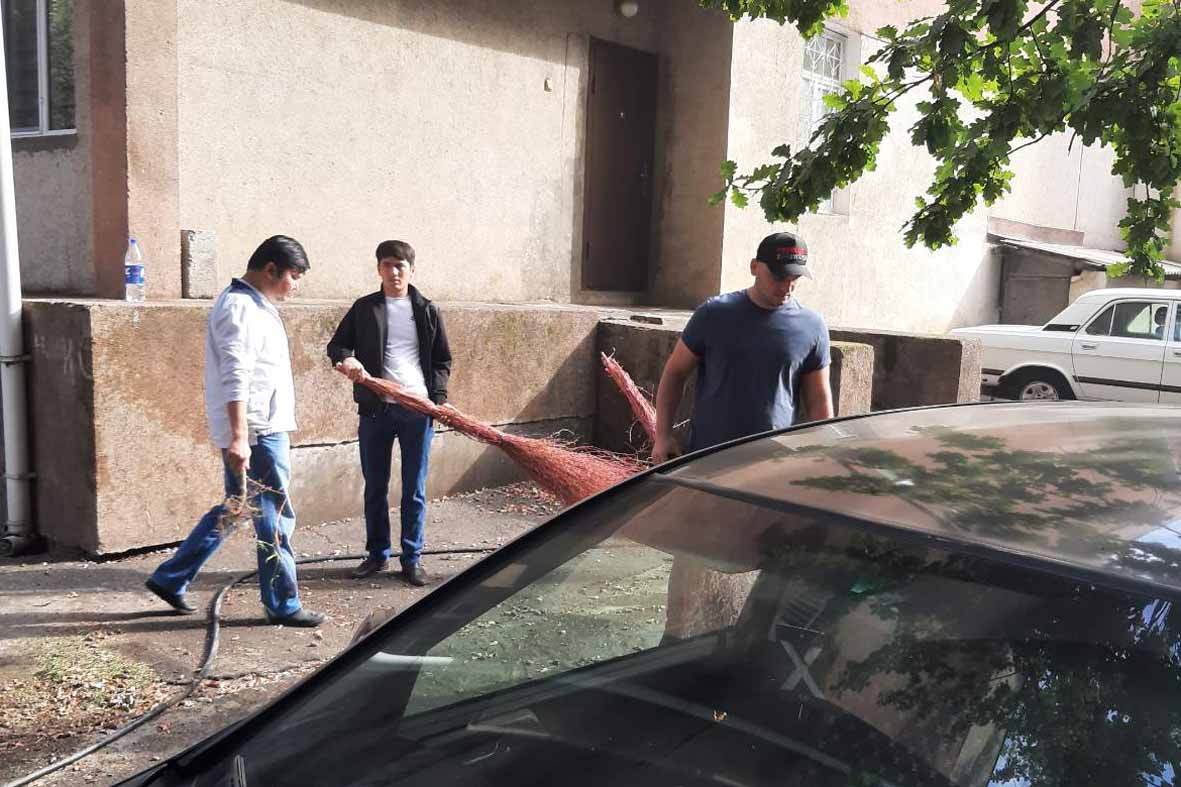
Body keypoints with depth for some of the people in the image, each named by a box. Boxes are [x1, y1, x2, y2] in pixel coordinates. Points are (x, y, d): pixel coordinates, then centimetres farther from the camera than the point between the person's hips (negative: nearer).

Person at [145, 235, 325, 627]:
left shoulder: (254, 305, 18)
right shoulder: (240, 308, -14)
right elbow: (235, 379, -24)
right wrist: (239, 437, -30)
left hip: (264, 429, 10)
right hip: (256, 432, -10)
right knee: (275, 518, -1)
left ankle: (170, 578, 26)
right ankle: (283, 606, 10)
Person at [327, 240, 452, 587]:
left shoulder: (427, 311, 7)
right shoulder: (364, 308, 6)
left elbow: (442, 361, 10)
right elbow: (336, 344, 9)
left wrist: (438, 398, -4)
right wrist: (346, 359, -14)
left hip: (417, 409, -1)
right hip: (375, 408, 1)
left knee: (415, 489, 4)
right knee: (375, 486, 9)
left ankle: (412, 558, 14)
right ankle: (377, 554, 23)